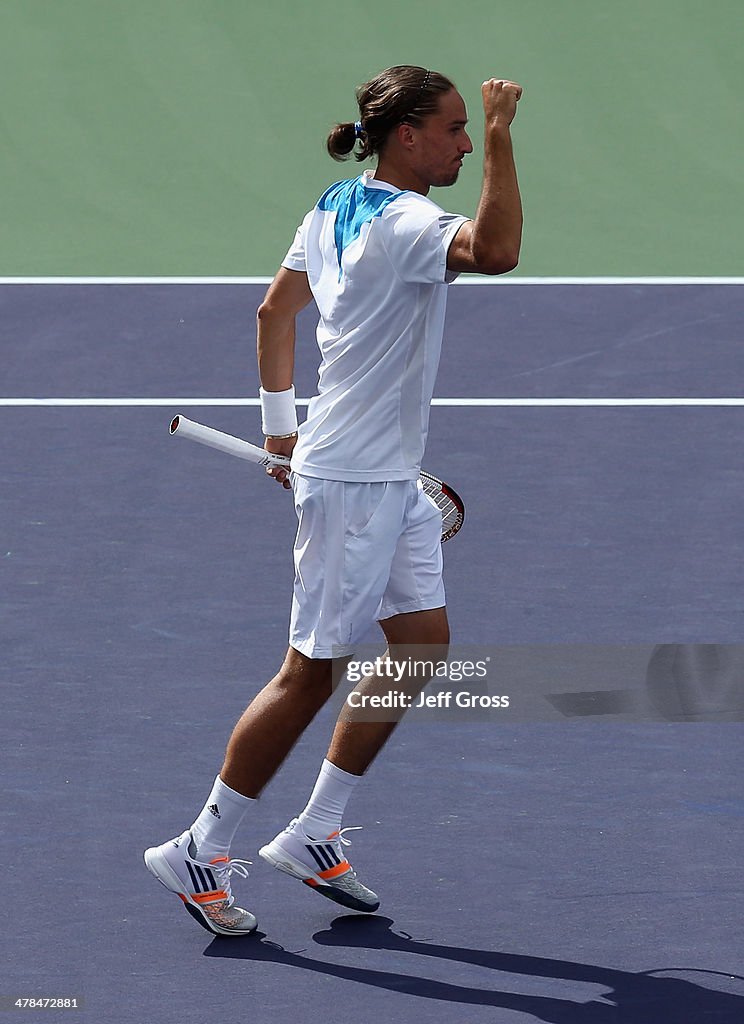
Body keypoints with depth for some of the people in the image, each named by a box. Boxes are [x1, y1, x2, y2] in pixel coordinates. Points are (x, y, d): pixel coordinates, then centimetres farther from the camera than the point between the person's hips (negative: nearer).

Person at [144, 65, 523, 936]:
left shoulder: (335, 210, 8)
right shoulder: (401, 223, -21)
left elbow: (274, 309, 18)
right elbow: (496, 251, -41)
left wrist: (280, 422, 23)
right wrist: (500, 137, -37)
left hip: (392, 478, 10)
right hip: (353, 482, -10)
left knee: (422, 644, 14)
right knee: (312, 673, -2)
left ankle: (313, 837, 20)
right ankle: (199, 851, 9)